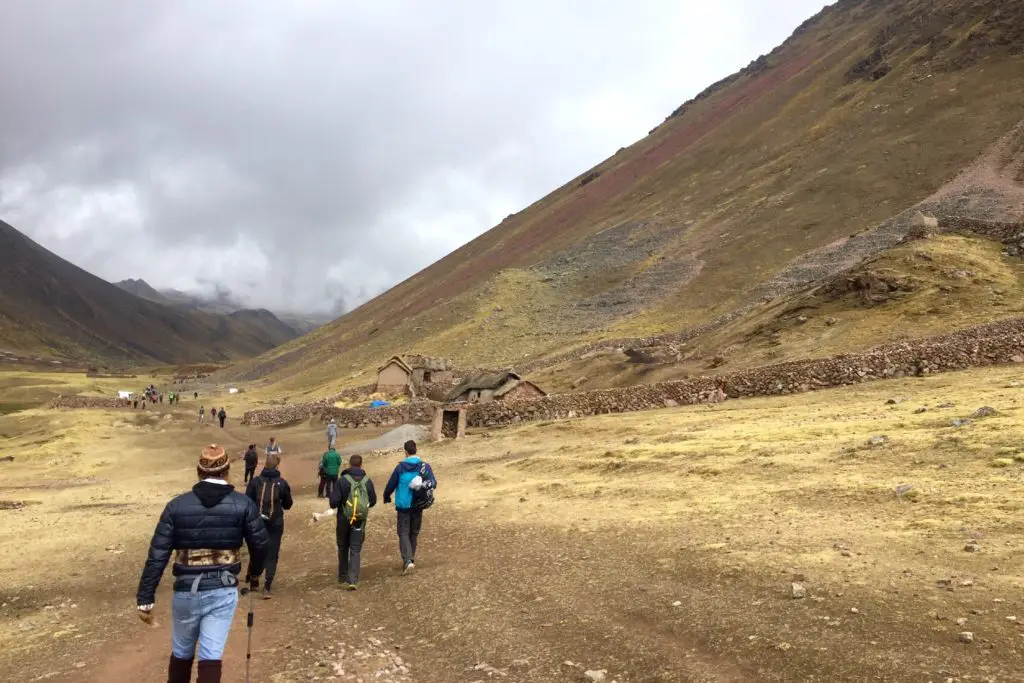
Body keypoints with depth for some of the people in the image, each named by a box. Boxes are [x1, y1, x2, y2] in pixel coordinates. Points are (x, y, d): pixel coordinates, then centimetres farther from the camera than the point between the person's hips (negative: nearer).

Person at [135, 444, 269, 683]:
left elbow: (157, 555, -5)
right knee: (211, 657, 1)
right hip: (223, 592, -1)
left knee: (181, 653, 22)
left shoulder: (176, 506, -4)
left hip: (186, 592, 1)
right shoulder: (243, 505, -5)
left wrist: (145, 598, -1)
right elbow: (260, 545, 0)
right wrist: (255, 571, 21)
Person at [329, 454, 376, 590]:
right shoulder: (367, 481, -4)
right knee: (355, 550, 5)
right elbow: (373, 501, 3)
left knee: (343, 548, 17)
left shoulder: (343, 480, -13)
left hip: (344, 519, -1)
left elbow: (334, 500, -15)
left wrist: (334, 506, 7)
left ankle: (343, 578, 27)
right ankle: (353, 580, -7)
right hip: (360, 520, 1)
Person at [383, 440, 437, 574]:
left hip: (403, 505, -2)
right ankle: (411, 559, 27)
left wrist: (386, 497, 17)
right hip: (418, 506, 3)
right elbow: (433, 483, -10)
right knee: (414, 533, 18)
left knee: (404, 533, 1)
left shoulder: (400, 467, -7)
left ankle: (408, 560, -17)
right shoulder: (425, 466, -3)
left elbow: (391, 485, -1)